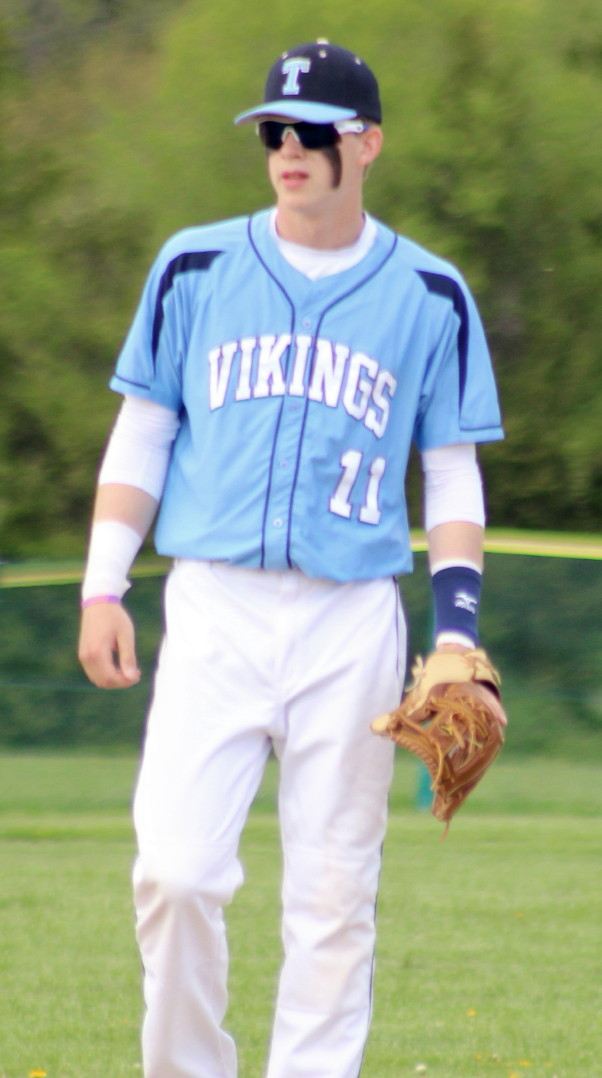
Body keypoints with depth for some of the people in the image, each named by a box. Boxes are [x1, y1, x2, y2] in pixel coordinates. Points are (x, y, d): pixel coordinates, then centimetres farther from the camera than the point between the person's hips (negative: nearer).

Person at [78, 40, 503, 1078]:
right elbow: (140, 437, 11)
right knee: (177, 869, -12)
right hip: (213, 610, 0)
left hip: (352, 622, 0)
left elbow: (452, 478, 8)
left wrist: (456, 630, -3)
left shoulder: (429, 296, 6)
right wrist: (102, 588, 2)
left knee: (334, 894, 1)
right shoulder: (196, 268, 7)